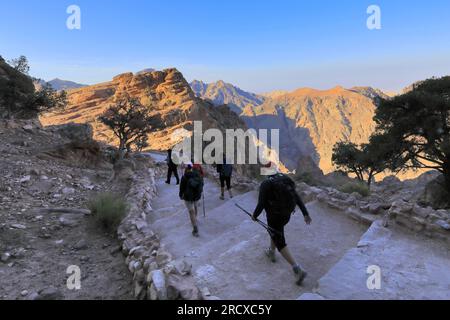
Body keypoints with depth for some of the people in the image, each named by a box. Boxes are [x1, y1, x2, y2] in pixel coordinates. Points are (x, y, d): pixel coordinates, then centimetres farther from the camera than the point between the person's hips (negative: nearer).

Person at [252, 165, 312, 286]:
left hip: (275, 216, -7)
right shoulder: (286, 181, 1)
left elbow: (261, 204, -20)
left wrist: (255, 215, -1)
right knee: (275, 231, 33)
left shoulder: (265, 184, -17)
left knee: (280, 243, 3)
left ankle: (298, 270, -5)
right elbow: (297, 198, -1)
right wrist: (306, 214, 0)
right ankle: (271, 253, 51)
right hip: (286, 215, 7)